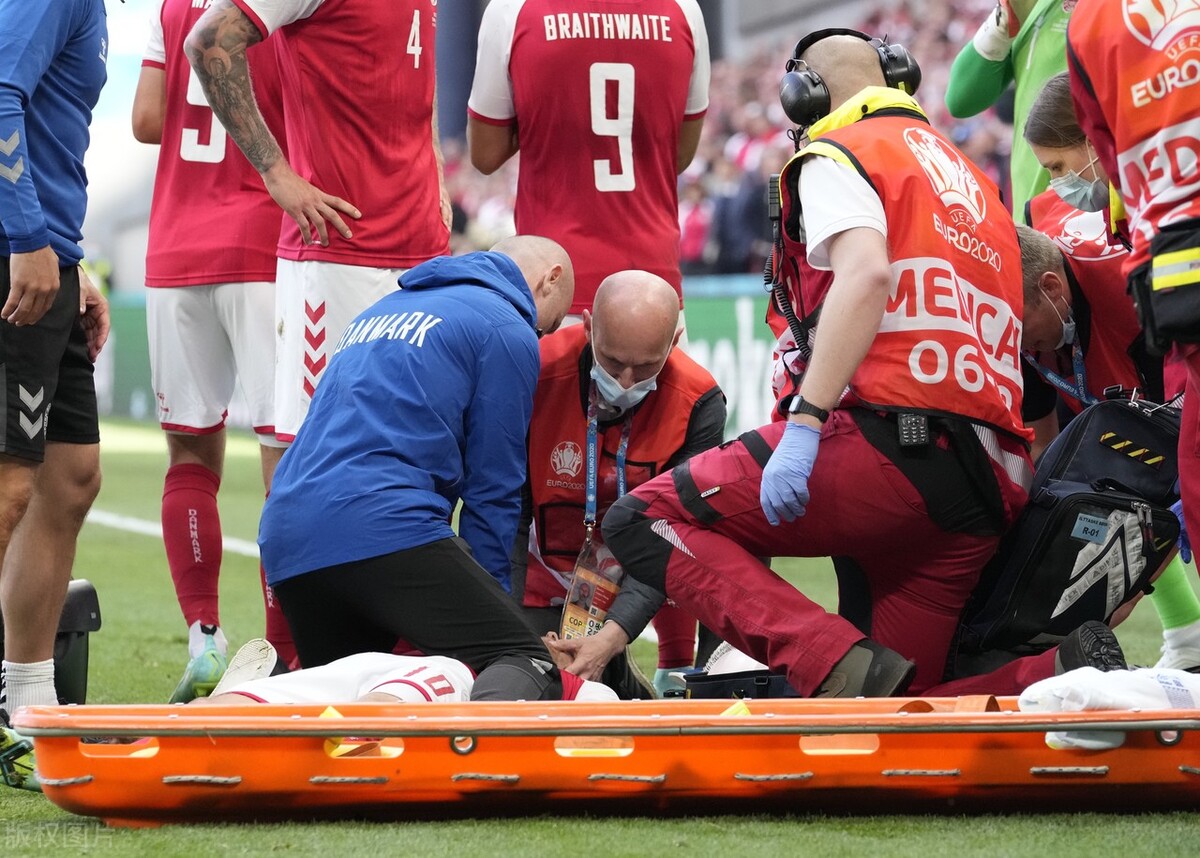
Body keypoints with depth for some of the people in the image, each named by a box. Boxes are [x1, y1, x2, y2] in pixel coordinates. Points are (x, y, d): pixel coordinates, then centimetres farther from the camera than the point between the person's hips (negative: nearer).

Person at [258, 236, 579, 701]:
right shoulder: (508, 331, 7)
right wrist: (485, 601, 14)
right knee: (527, 663, -8)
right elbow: (493, 487, 5)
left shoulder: (383, 310, 31)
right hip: (384, 529, -7)